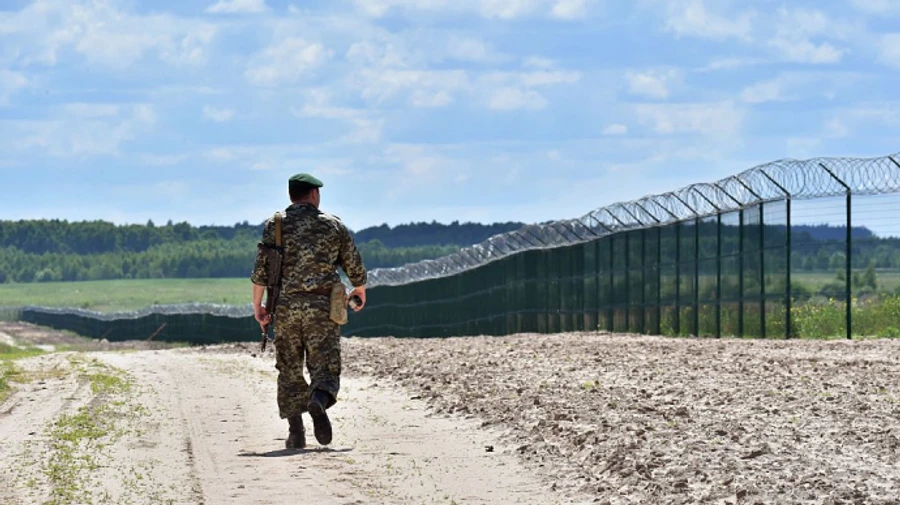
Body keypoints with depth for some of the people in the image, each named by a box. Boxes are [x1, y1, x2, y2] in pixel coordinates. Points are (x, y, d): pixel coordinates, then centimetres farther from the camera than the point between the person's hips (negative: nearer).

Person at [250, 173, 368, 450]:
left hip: (285, 306, 1)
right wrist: (360, 291, 31)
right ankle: (319, 403, -34)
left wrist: (257, 305, 9)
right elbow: (355, 268, 11)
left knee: (290, 372, 11)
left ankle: (296, 434, 5)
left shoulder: (275, 225, 4)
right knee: (324, 368, -1)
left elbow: (261, 270, -1)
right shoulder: (334, 226, 7)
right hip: (322, 307, -1)